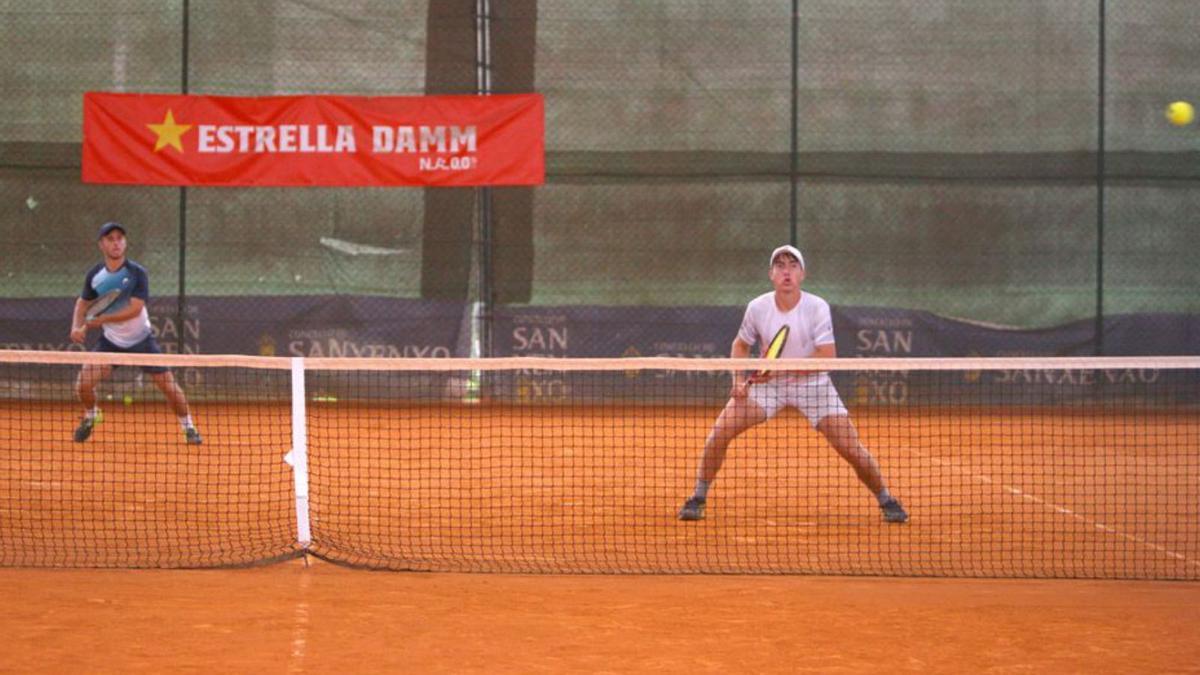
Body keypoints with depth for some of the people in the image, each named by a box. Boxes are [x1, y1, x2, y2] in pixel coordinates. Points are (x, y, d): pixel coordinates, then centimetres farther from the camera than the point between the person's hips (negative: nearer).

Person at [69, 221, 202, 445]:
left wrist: (102, 319, -30)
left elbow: (135, 309, -25)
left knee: (169, 385, -5)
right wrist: (77, 326, -7)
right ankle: (90, 417, 22)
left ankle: (188, 427, 17)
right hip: (110, 341, 2)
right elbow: (83, 302, 10)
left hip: (141, 340, -2)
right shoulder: (94, 275, -6)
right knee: (83, 385, -11)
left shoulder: (137, 273, -17)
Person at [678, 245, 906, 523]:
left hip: (813, 385, -2)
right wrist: (739, 379, -9)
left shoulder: (817, 307, -17)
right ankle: (698, 498, 4)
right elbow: (740, 345, 9)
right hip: (767, 384, 2)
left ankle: (886, 500, 14)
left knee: (851, 448, -10)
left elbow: (827, 357, -23)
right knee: (719, 432, -13)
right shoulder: (757, 307, -9)